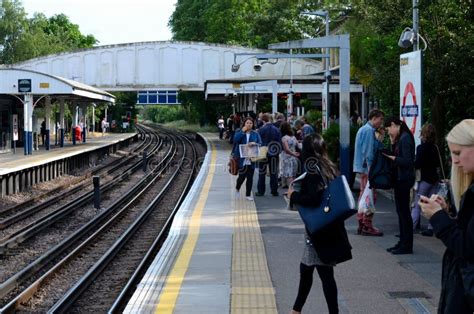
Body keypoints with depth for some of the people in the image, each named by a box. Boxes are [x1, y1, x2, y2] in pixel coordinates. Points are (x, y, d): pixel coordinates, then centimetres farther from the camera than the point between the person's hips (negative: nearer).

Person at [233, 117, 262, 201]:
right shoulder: (239, 132, 3)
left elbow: (260, 143, 4)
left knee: (250, 177, 2)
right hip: (241, 158, -2)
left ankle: (248, 194, 13)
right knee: (242, 175, -1)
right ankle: (237, 188, 31)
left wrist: (254, 143, -16)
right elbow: (235, 140, -14)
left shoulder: (255, 134, 7)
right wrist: (243, 131, -15)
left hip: (251, 159, 2)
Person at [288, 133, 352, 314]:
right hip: (330, 227, 8)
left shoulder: (313, 171, -16)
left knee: (325, 274, 0)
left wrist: (293, 195, -12)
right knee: (306, 269, 18)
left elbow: (313, 199, -27)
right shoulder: (330, 168, 7)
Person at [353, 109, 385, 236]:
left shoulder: (363, 129, 17)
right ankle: (367, 226, -7)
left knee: (364, 195, 15)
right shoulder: (369, 130, -14)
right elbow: (369, 152, -19)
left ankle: (361, 224, 20)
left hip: (362, 168, 11)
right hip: (367, 168, -11)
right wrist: (371, 169, -20)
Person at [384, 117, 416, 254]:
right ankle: (403, 243, 22)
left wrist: (392, 158, -16)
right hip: (400, 179, 10)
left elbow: (407, 161, -22)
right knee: (401, 211, 14)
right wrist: (393, 144, 2)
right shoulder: (401, 138, 13)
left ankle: (407, 246, 1)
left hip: (404, 179, -10)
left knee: (404, 211, -5)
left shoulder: (405, 139, -17)